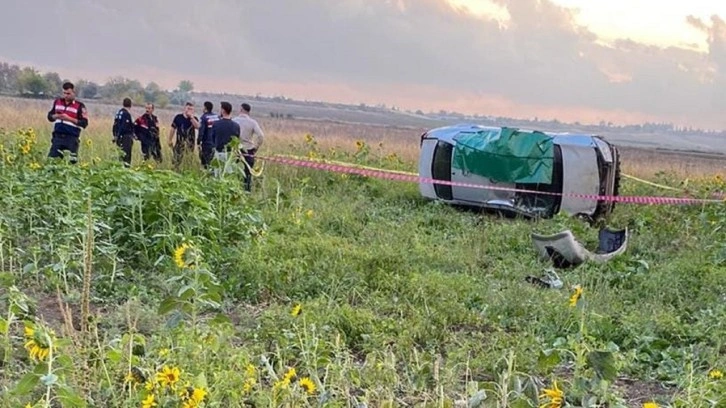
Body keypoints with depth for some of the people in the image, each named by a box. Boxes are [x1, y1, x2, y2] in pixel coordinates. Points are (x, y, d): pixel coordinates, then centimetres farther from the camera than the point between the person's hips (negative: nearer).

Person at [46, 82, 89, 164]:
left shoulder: (79, 106, -2)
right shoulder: (57, 102, 12)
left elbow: (84, 123, -8)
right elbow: (50, 116, 19)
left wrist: (69, 118, -16)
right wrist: (56, 116, -5)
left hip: (72, 138, -4)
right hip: (58, 136, 4)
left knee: (72, 161, -3)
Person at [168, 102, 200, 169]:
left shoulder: (194, 119, 6)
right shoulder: (178, 117, 4)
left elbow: (197, 126, -15)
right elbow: (173, 128, 8)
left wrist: (191, 117, -16)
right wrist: (170, 140, 7)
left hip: (190, 143, 1)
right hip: (179, 142, -1)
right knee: (177, 160, -5)